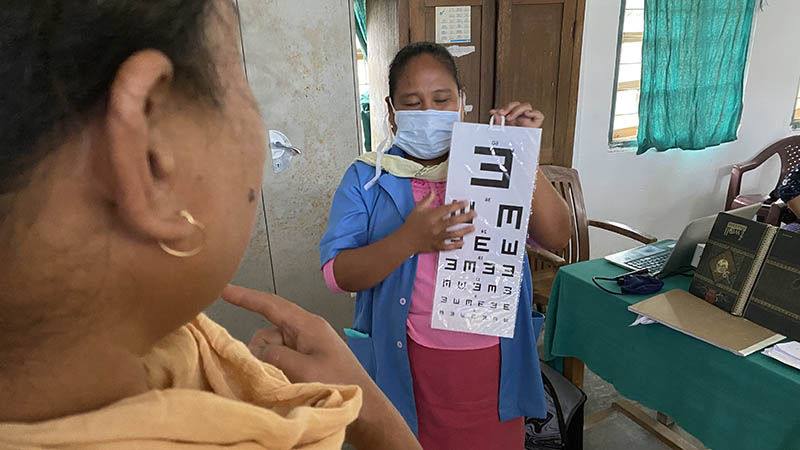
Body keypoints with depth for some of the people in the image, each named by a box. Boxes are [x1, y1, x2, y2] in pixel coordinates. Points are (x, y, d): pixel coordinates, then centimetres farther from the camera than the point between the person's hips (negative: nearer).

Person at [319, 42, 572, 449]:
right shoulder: (366, 179, -5)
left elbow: (557, 237, -8)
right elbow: (337, 274, -14)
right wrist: (410, 240, -29)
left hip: (493, 360, 2)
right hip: (411, 362, -1)